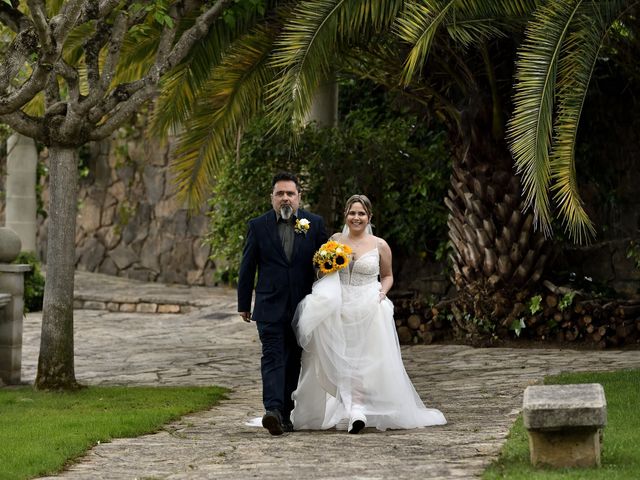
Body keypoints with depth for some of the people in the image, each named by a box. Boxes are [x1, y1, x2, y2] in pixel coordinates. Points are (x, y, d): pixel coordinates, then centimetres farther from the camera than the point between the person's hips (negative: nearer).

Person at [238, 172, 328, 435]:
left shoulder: (314, 224, 3)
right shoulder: (258, 226, 1)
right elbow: (247, 268, 5)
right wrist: (243, 304, 6)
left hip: (303, 306, 2)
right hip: (270, 306, -2)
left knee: (294, 361, 9)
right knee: (273, 357, -14)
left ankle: (287, 414, 15)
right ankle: (273, 410, -28)